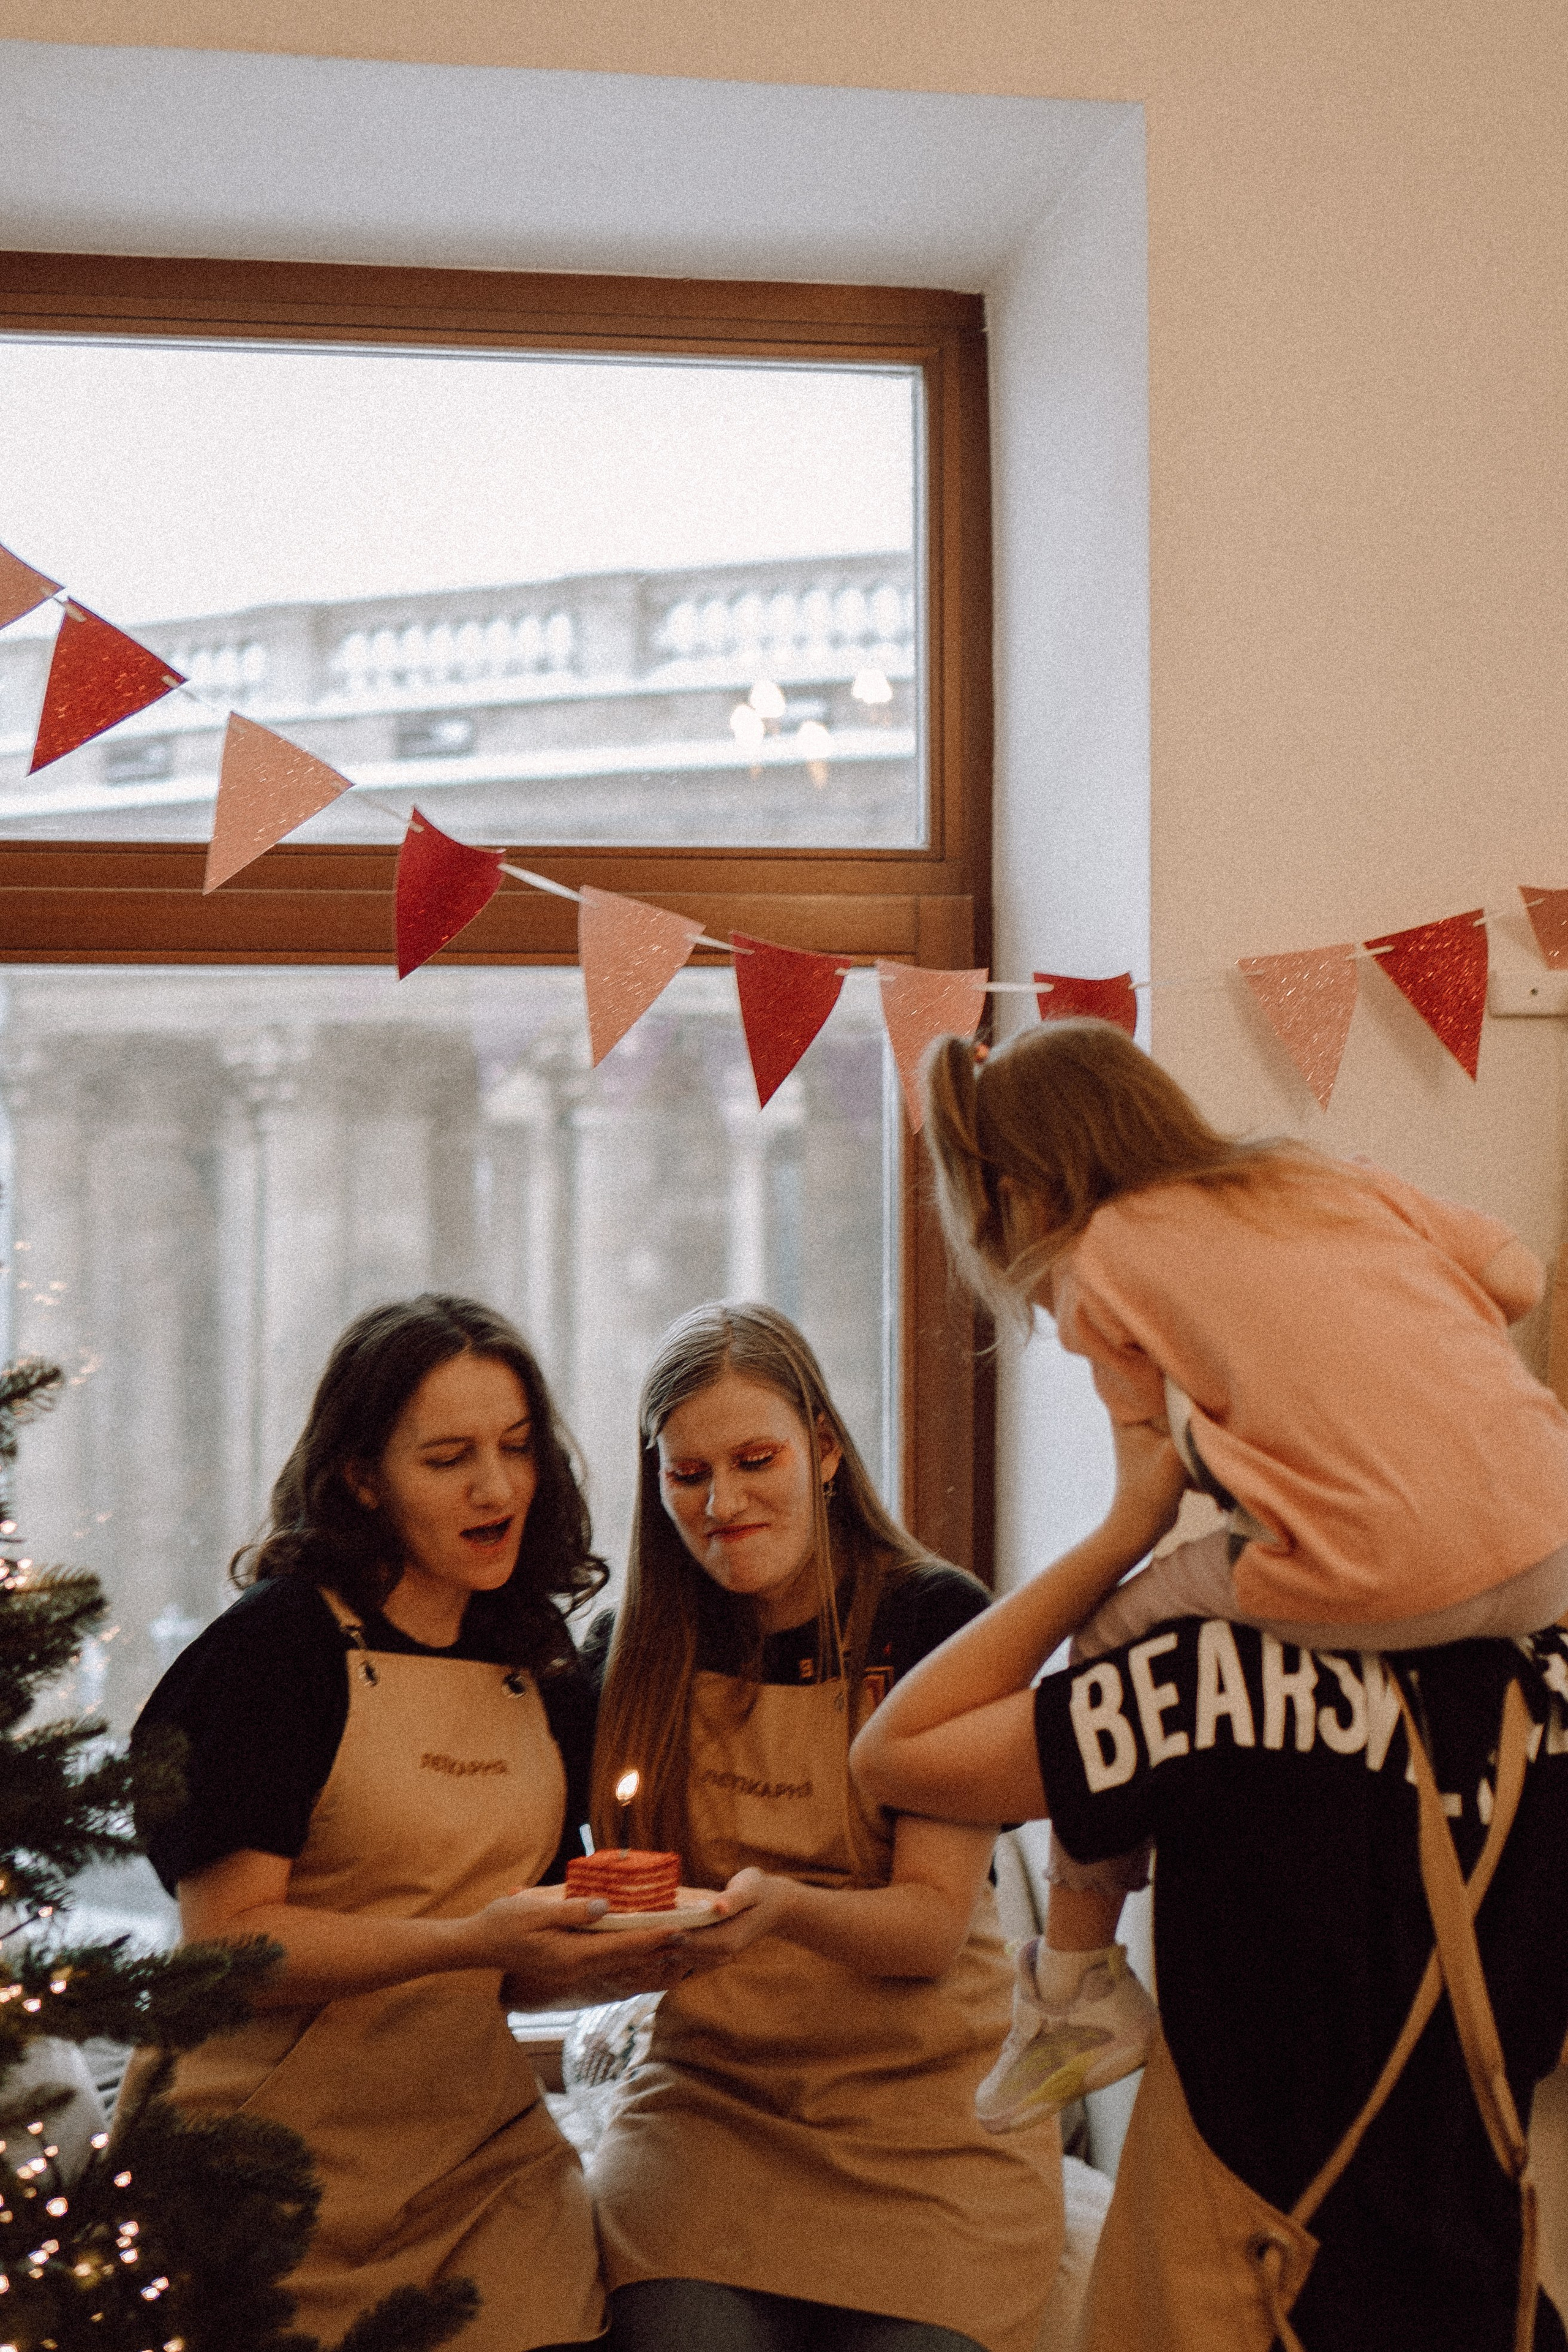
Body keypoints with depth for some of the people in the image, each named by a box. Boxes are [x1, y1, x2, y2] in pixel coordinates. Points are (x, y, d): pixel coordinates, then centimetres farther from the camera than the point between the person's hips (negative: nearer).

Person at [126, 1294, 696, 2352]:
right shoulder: (279, 1643, -9)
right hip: (276, 2165, -4)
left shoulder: (544, 1679, 9)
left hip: (481, 2140, 4)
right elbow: (225, 1942, -16)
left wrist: (616, 1961, -4)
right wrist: (472, 1938, -25)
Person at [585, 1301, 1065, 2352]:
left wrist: (784, 1906, -29)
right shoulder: (633, 1653, 4)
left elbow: (935, 1922, -11)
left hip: (926, 2118, -1)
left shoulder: (936, 1617, -6)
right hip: (708, 2100, 2)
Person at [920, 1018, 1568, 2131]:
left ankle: (1078, 1986, 26)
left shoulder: (1100, 1260, 9)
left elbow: (1160, 1466, 9)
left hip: (1371, 1580, -5)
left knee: (1108, 1648, 17)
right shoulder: (1330, 1179, 22)